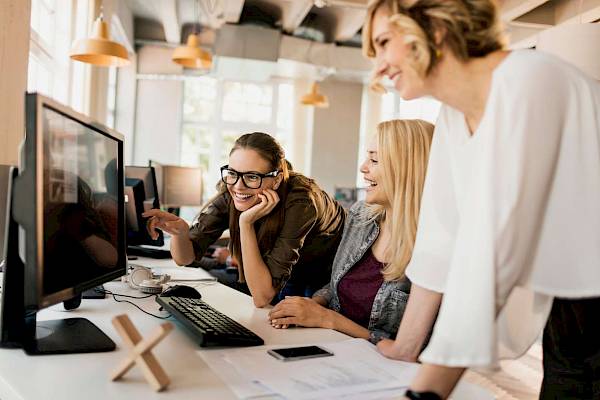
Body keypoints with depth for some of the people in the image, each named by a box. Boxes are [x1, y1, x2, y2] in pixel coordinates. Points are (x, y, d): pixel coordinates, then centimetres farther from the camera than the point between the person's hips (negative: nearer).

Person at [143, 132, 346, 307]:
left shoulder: (299, 203, -38)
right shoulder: (230, 195, -23)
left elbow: (262, 298, -38)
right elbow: (185, 257, -17)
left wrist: (246, 223, -44)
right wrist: (179, 231, -39)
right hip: (292, 276, 3)